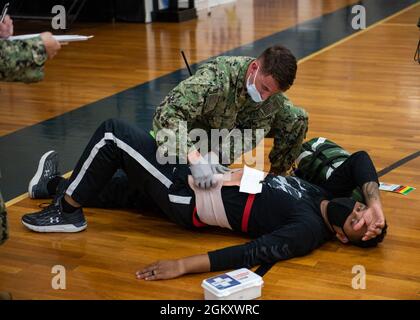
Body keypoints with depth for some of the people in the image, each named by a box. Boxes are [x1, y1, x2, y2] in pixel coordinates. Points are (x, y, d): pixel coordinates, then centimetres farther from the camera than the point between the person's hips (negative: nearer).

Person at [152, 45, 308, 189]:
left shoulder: (272, 82, -24)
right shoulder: (215, 78, -42)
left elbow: (257, 130, -22)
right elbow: (165, 113, -48)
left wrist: (219, 156, -38)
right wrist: (195, 158, -61)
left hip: (239, 124, 4)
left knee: (296, 118, -13)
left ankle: (277, 176, 8)